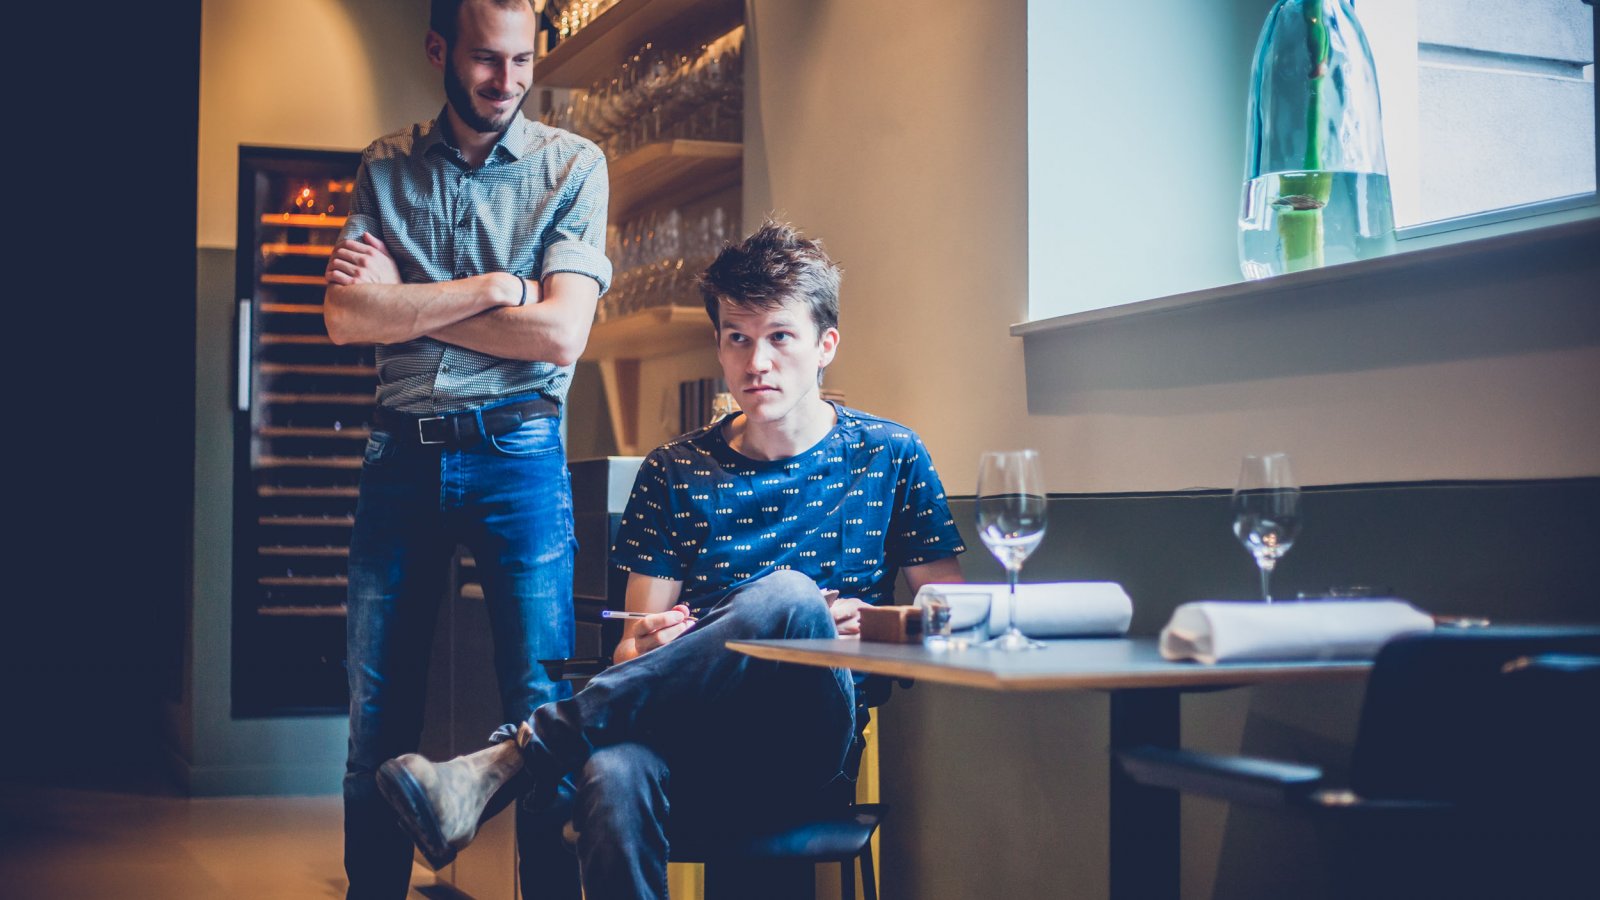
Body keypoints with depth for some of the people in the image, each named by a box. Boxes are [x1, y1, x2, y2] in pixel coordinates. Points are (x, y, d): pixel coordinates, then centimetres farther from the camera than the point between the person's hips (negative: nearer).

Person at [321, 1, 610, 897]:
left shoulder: (572, 165, 1)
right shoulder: (387, 167, 9)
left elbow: (561, 334, -10)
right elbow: (346, 317, -4)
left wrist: (407, 304, -6)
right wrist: (488, 289, -10)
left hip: (518, 453, -2)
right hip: (402, 453, 3)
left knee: (543, 710, 0)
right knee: (379, 713, 8)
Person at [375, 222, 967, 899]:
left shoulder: (890, 457, 11)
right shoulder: (674, 474, 14)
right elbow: (635, 640, 11)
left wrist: (872, 622, -8)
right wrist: (642, 649, -13)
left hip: (815, 755, 0)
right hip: (699, 751, 0)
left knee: (789, 596, -35)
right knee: (614, 773, -40)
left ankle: (513, 756, -34)